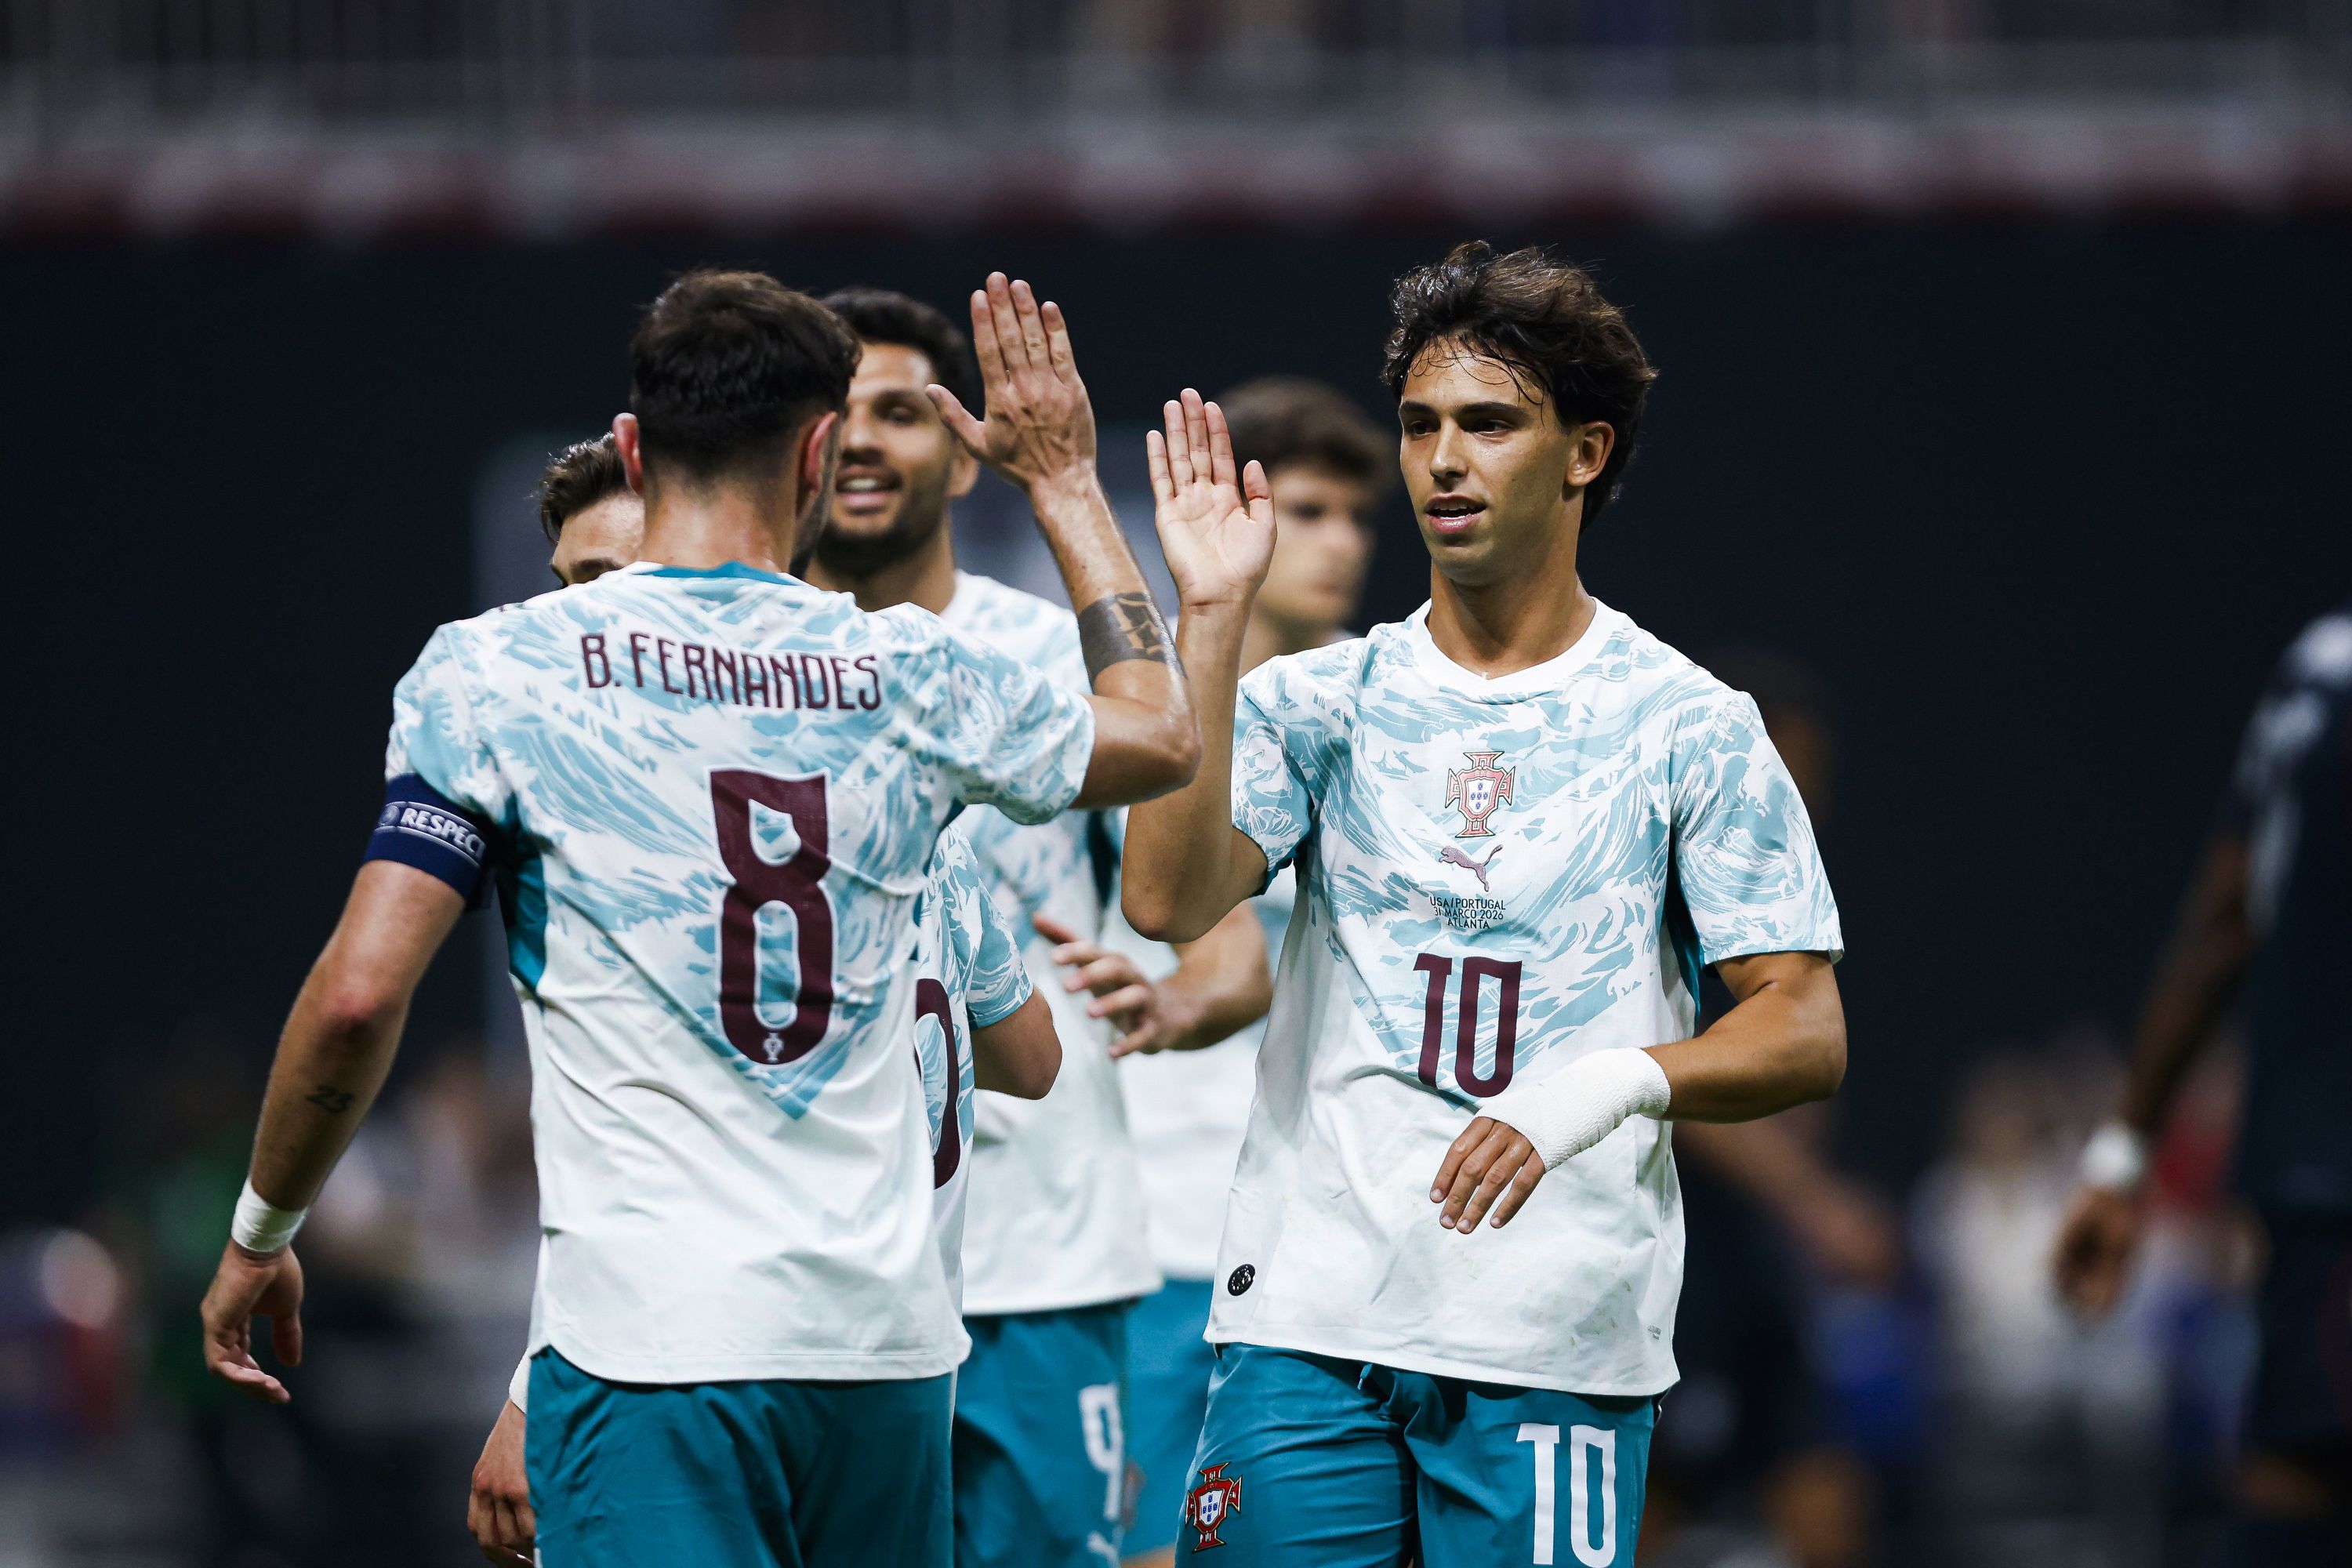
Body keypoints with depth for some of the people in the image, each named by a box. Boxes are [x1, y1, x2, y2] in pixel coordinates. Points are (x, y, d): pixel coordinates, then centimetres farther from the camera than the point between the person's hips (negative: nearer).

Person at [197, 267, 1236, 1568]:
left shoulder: (495, 670, -1)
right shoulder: (912, 678, 8)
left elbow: (359, 995, -7)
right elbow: (1158, 737, 28)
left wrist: (260, 1232, 8)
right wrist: (1062, 482, 37)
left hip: (651, 1345, -4)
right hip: (890, 1334, 4)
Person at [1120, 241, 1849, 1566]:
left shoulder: (1687, 723, 3)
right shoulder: (1321, 699, 10)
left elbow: (1807, 1033, 0)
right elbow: (1169, 897, -6)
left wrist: (1619, 1082, -19)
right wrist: (1214, 613, -10)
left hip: (1560, 1343, -2)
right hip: (1308, 1311, 2)